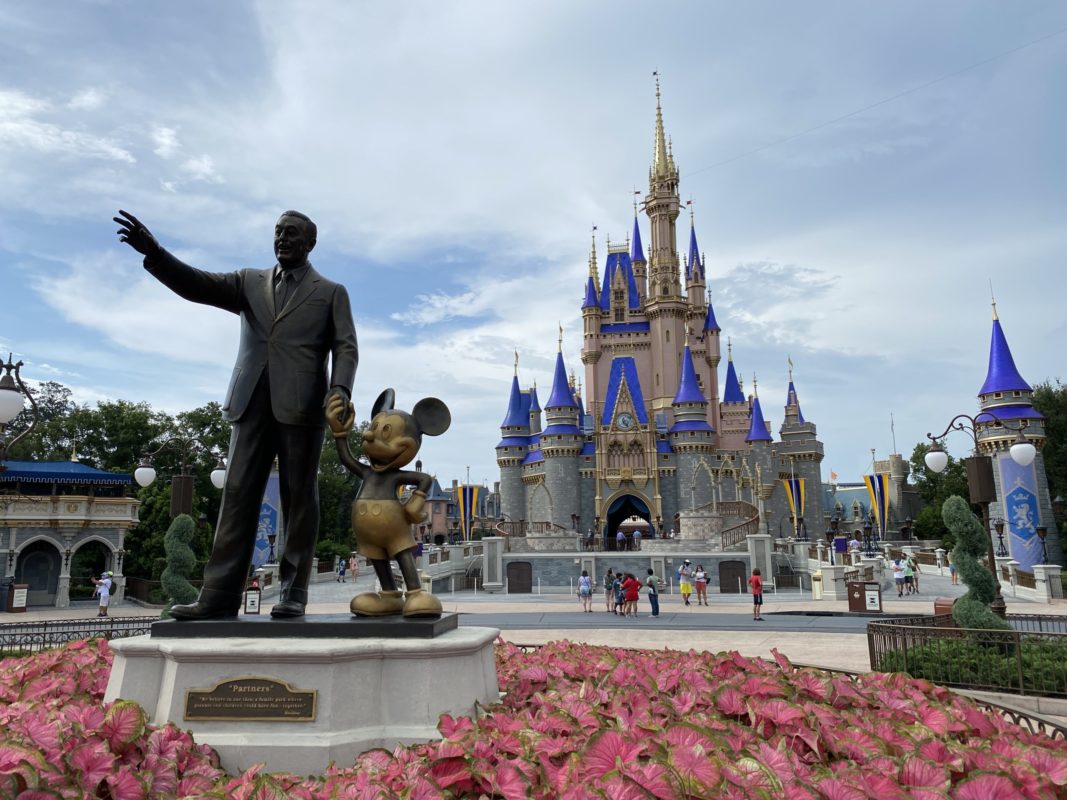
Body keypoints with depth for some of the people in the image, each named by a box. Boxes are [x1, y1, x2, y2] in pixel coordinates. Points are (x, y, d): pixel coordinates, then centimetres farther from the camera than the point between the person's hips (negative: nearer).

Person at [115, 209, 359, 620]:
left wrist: (340, 389, -17)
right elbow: (198, 285, 7)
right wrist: (154, 252, -9)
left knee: (298, 498, -1)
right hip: (252, 402, 3)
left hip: (301, 404, -3)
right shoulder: (250, 282, 21)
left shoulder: (331, 292, 12)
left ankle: (293, 591, 3)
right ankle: (220, 593, -1)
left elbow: (346, 347, 2)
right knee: (238, 494, -1)